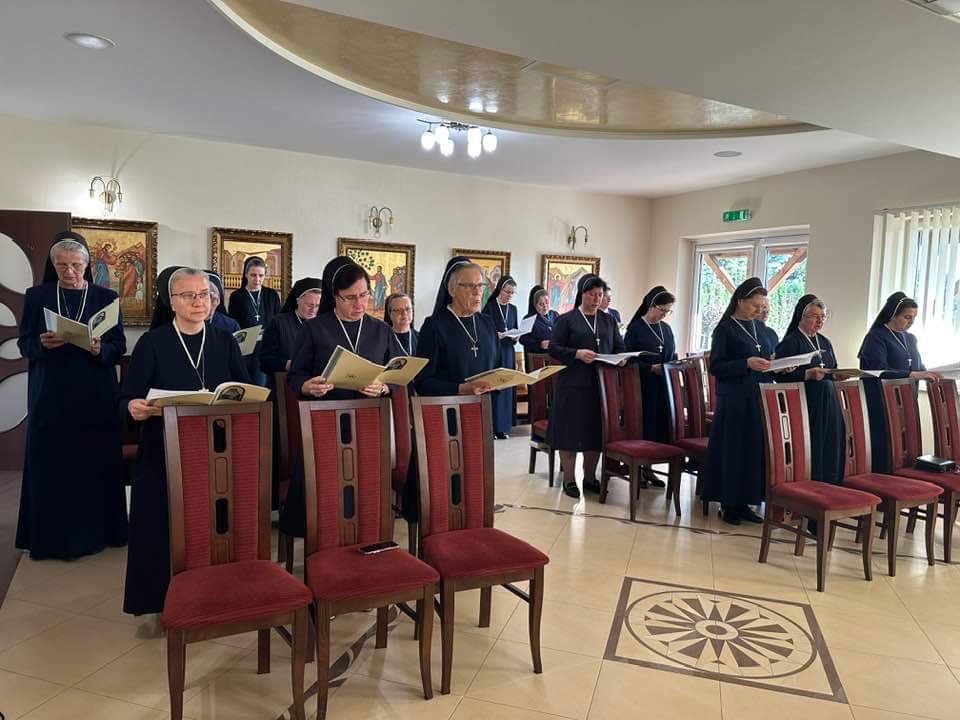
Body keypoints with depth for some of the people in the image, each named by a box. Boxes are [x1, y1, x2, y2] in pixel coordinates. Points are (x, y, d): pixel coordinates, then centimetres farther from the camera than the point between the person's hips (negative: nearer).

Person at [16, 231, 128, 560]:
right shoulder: (36, 296, 6)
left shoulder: (106, 297, 3)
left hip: (95, 397, -1)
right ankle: (51, 535, 14)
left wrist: (99, 348, -20)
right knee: (51, 462, 3)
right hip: (50, 396, 1)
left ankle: (95, 530, 15)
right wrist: (43, 344, -16)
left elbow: (119, 347, 1)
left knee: (94, 460, 3)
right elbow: (24, 344, 5)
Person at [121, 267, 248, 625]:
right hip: (166, 454, -2)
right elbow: (128, 398, -4)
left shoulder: (225, 341, 7)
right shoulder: (152, 343, -1)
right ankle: (166, 603, 16)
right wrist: (136, 407, -26)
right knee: (166, 527, 1)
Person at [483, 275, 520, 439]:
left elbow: (516, 330, 15)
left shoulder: (513, 309, 11)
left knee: (507, 388, 6)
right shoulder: (490, 307, -6)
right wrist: (495, 335, -25)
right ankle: (491, 426, 0)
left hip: (508, 352, 5)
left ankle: (503, 426, 13)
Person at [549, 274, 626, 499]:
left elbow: (620, 348, 16)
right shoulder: (566, 319, 1)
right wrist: (577, 354, -19)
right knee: (571, 430, -1)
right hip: (573, 384, -4)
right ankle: (569, 479, 9)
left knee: (596, 430, 7)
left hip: (602, 384, 4)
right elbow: (554, 348, -4)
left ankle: (590, 477, 20)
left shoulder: (609, 320, 14)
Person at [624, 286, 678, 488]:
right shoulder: (636, 328, -6)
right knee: (642, 427, -2)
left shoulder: (666, 329, 13)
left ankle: (647, 467, 17)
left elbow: (672, 356, 20)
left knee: (659, 427, 7)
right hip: (643, 386, -6)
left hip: (663, 388, 6)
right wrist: (651, 368, -20)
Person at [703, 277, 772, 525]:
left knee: (755, 450, 6)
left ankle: (743, 502, 15)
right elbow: (715, 366, -11)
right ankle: (728, 503, 8)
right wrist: (746, 363, -21)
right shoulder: (725, 328, -6)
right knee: (732, 450, -2)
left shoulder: (759, 327, 14)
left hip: (759, 399, 6)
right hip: (734, 400, -6)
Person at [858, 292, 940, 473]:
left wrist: (928, 375, -2)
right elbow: (879, 372, -16)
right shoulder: (876, 337, -6)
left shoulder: (910, 338, 16)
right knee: (883, 450, -8)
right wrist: (912, 375, -23)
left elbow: (919, 367, 20)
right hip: (881, 405, -6)